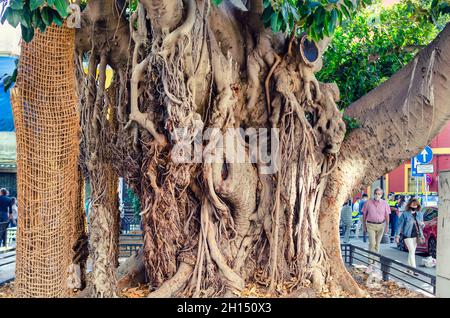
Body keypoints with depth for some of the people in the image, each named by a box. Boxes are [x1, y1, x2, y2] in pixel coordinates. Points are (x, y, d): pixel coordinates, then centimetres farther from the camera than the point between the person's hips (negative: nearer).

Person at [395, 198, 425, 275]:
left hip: (416, 235, 5)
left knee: (412, 252, 11)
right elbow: (400, 225, -5)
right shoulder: (405, 214, -7)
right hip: (407, 235, -5)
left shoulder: (420, 214, 8)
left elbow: (421, 226, 17)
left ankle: (409, 268, 23)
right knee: (412, 251, -12)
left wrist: (422, 224, -7)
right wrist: (397, 235, -7)